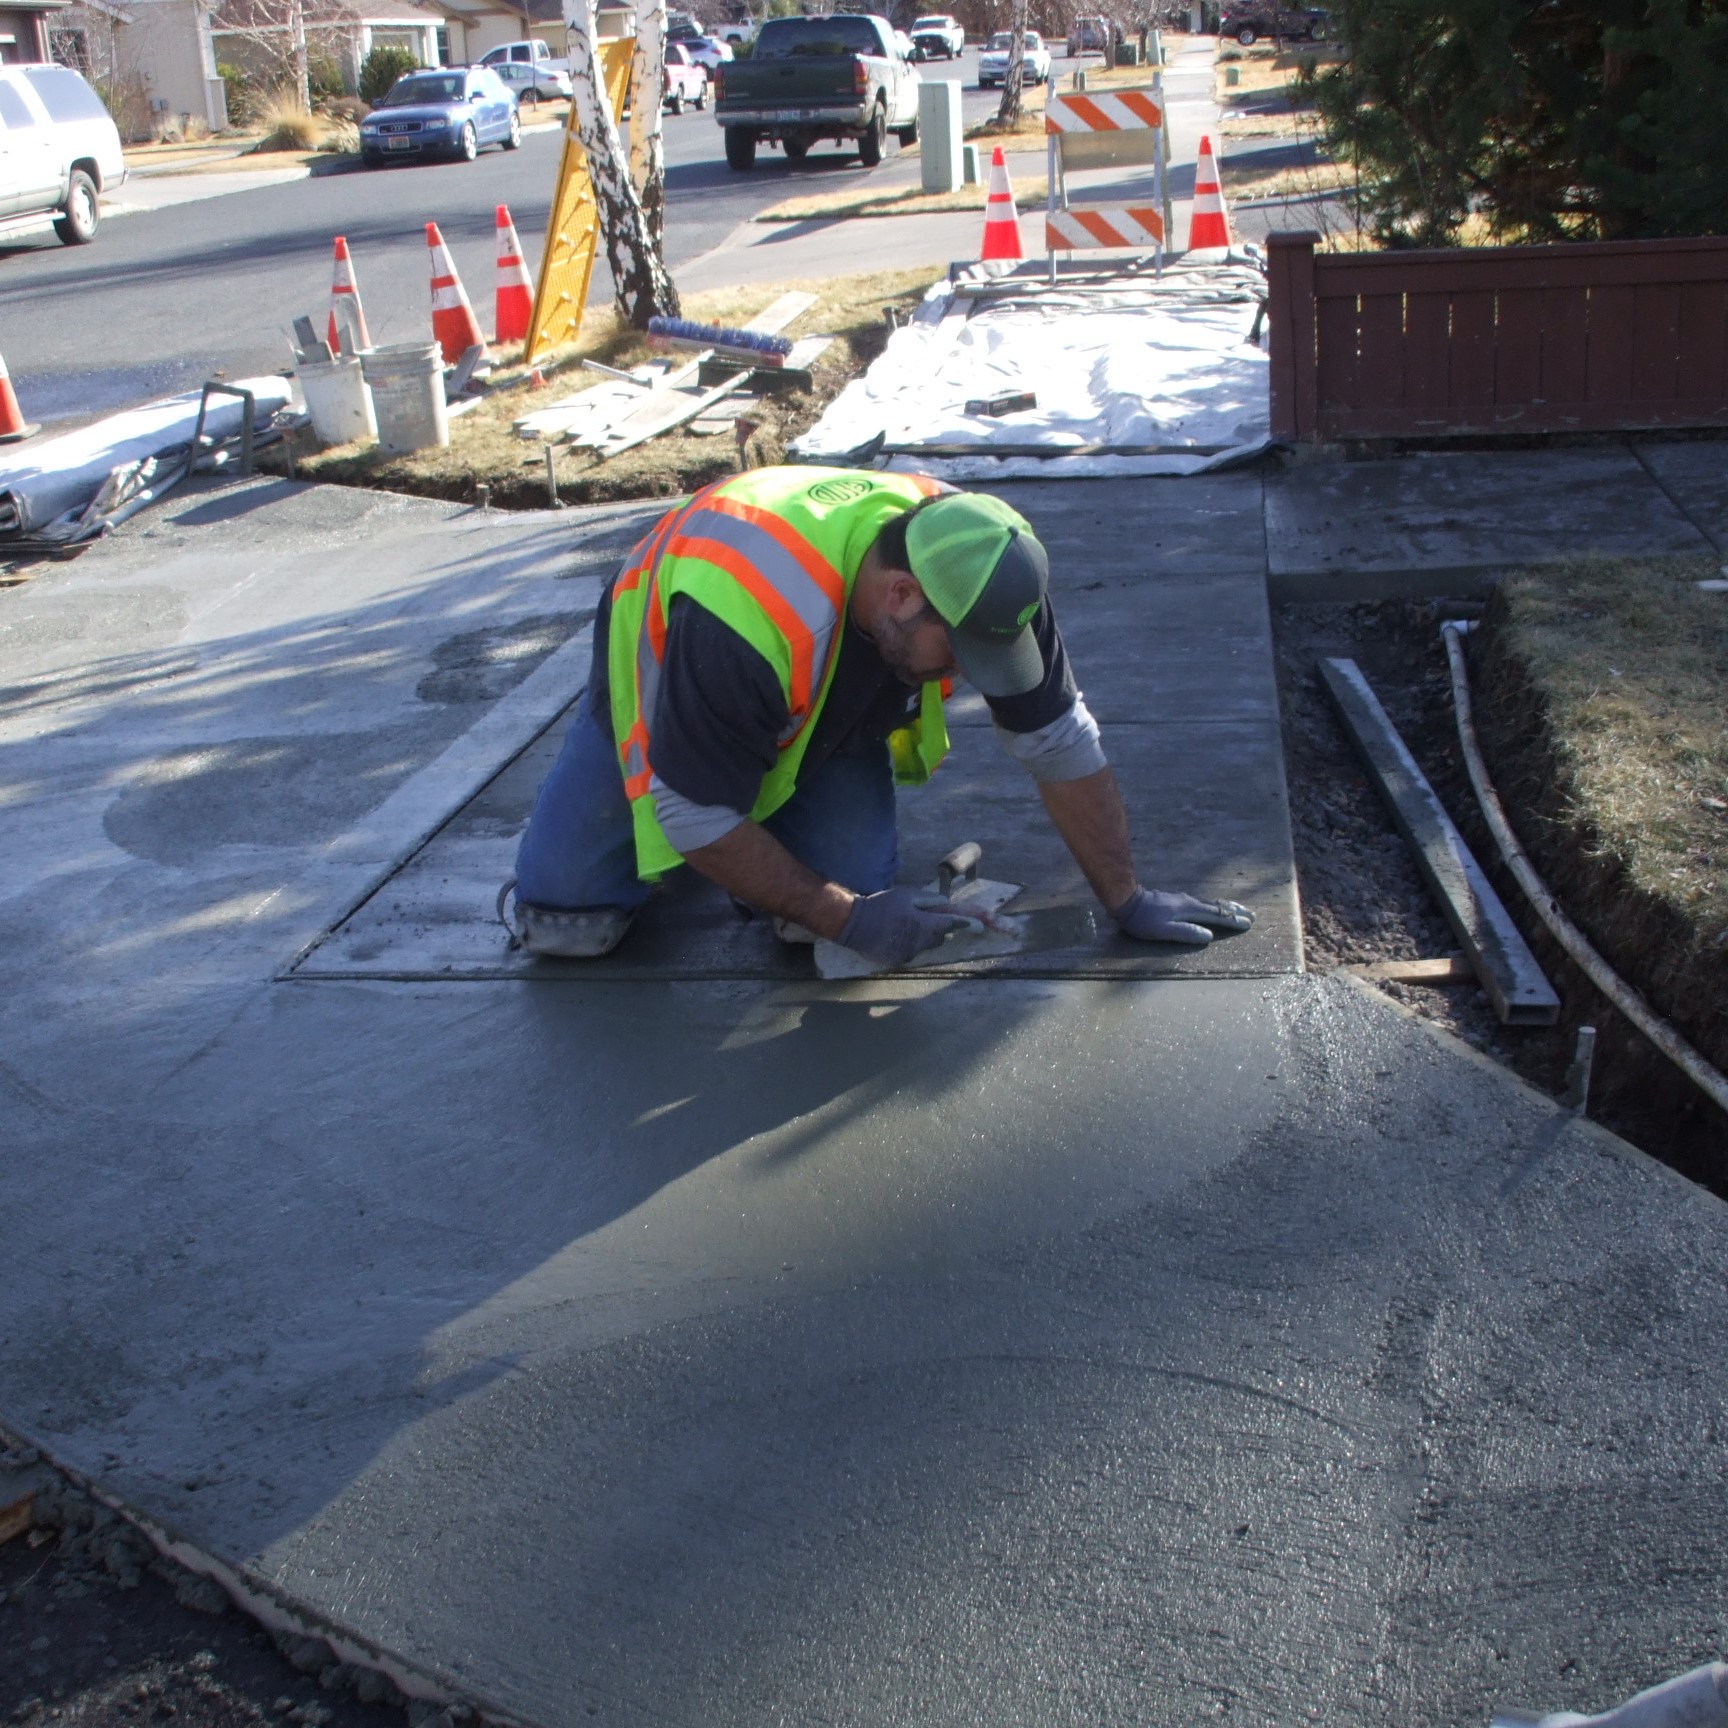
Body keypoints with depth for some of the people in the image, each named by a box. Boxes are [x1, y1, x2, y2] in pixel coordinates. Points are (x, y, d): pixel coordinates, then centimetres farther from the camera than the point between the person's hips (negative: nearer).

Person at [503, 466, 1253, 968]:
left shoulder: (973, 569, -29)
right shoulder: (745, 614, -45)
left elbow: (1061, 744, -17)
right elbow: (697, 817, -34)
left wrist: (1127, 898, -13)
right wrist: (850, 920, -28)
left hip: (831, 709, 3)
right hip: (662, 672, -3)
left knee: (834, 908, -17)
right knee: (564, 916, -12)